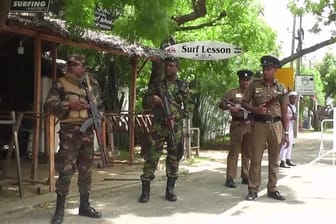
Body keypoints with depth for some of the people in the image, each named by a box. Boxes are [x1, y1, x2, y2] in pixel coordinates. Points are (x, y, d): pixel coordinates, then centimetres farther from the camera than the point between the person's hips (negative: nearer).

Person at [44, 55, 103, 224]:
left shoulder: (92, 83, 11)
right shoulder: (60, 84, -3)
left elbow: (99, 105, 20)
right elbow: (49, 105, -10)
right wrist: (69, 105, -20)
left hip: (88, 131, 5)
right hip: (69, 131, -4)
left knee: (86, 170, 10)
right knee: (66, 170, -7)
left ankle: (84, 205, 21)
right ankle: (60, 209, 3)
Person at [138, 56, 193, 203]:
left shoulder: (183, 86, 7)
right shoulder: (156, 84, 9)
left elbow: (189, 108, 6)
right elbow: (145, 103, 11)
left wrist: (176, 116, -10)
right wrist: (152, 100, -11)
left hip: (176, 128, 1)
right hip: (158, 126, 0)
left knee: (174, 158, 6)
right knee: (151, 157, -4)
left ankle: (170, 189, 16)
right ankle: (145, 190, 1)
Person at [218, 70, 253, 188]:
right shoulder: (232, 92, 3)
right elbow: (221, 104, 1)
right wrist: (229, 107, -18)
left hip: (250, 125, 4)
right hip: (237, 125, -4)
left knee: (247, 152, 9)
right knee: (234, 152, -5)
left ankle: (245, 176, 18)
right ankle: (230, 178, -3)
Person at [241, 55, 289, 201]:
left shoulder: (281, 88, 6)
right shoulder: (254, 84, 3)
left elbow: (284, 112, 7)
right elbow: (244, 103, 8)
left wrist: (286, 132, 3)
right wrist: (255, 109, -12)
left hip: (276, 125, 2)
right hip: (259, 124, -1)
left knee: (274, 160, 8)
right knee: (256, 159, -1)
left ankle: (272, 189, 18)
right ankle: (253, 190, 5)